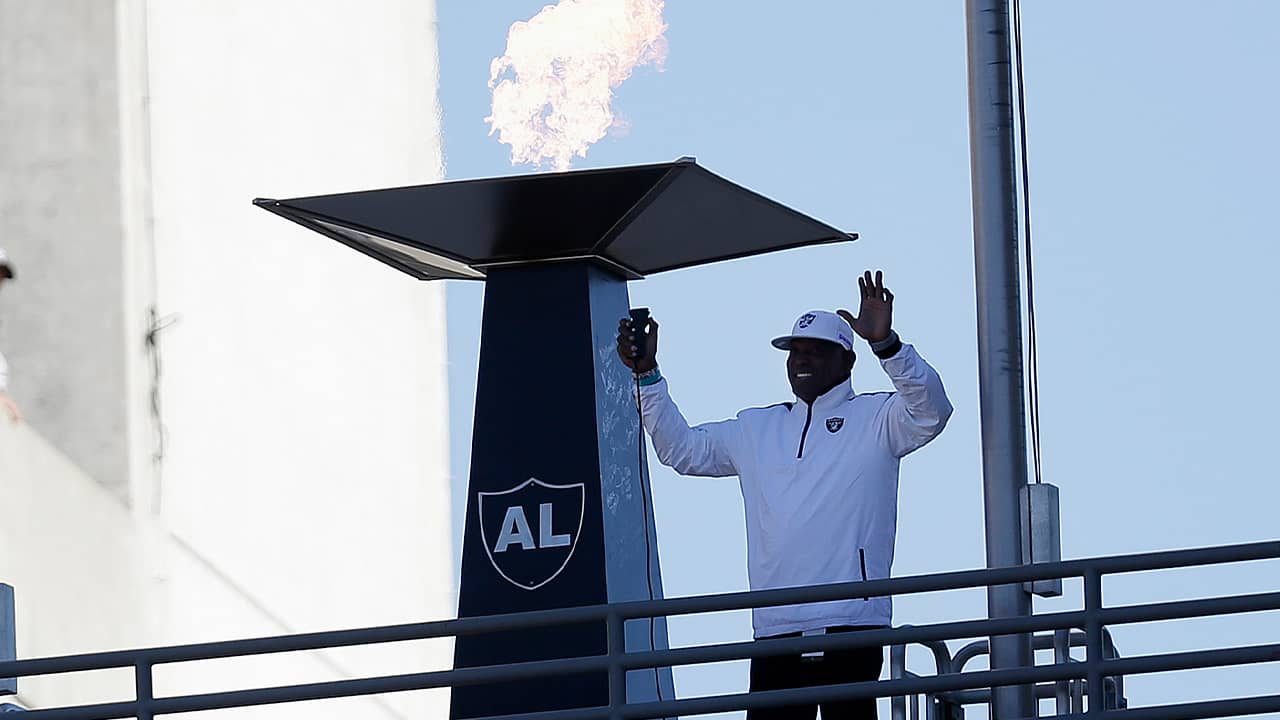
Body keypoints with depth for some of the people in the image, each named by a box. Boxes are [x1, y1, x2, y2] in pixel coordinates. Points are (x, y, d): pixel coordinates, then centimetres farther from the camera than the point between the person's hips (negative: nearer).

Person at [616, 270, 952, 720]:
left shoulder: (874, 418, 6)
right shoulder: (755, 430, 23)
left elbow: (930, 411, -12)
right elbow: (681, 449, 28)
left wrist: (885, 343, -27)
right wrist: (647, 375, 18)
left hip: (850, 623, -5)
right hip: (774, 629, 5)